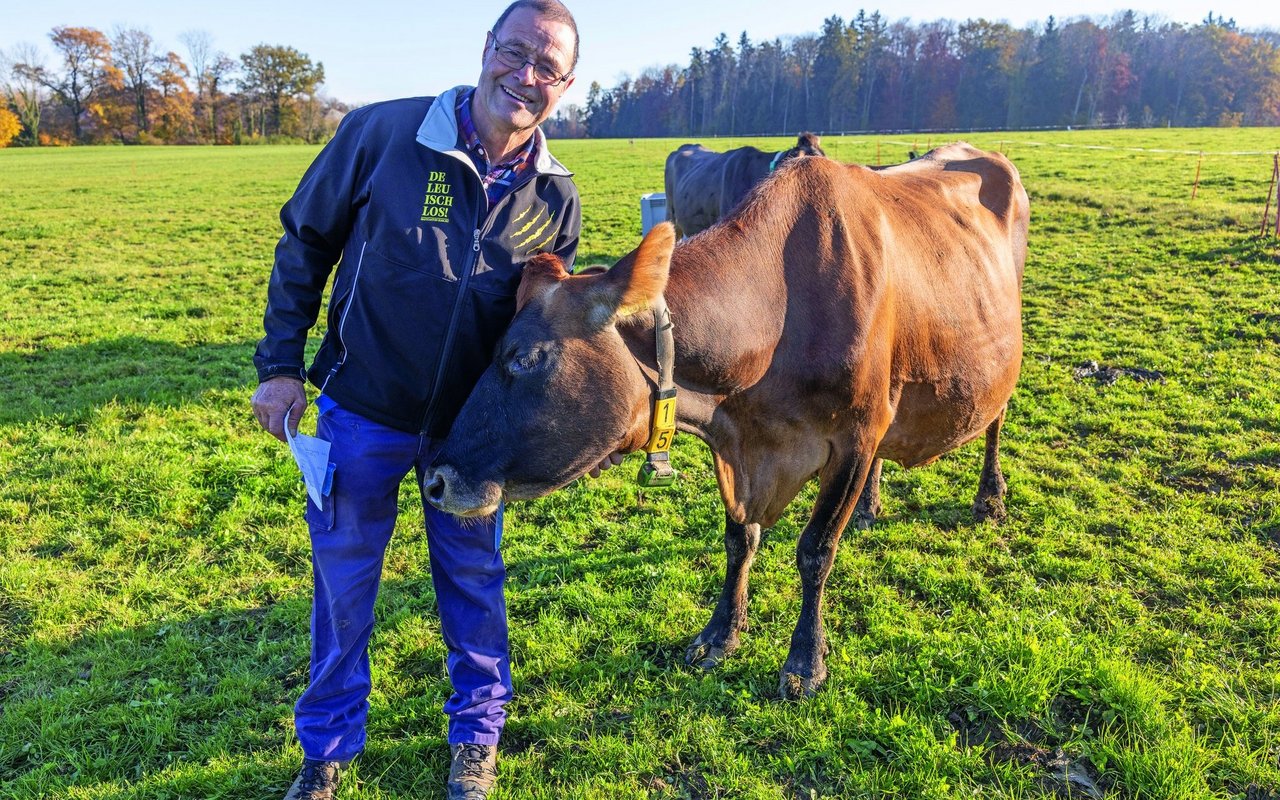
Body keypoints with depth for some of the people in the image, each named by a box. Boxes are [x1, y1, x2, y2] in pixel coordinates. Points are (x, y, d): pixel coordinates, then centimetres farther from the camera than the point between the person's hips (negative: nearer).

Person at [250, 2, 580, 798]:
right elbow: (304, 246, -4)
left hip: (473, 426, 2)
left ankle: (478, 734, 39)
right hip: (362, 412, -1)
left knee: (473, 577, 15)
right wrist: (280, 365, -4)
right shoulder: (380, 134, -14)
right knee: (343, 580, 13)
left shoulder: (555, 197, -5)